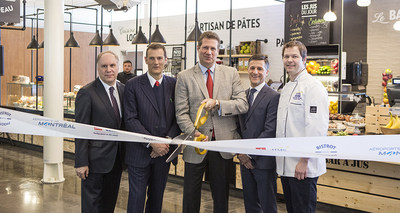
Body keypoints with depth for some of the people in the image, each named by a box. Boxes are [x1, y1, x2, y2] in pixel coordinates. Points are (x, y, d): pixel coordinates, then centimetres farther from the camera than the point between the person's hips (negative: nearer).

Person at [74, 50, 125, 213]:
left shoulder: (123, 89, 6)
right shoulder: (86, 93, -12)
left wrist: (126, 153, 8)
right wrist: (81, 162, -16)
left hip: (117, 157, 6)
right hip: (96, 158, -6)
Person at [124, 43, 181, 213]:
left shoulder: (174, 84, 4)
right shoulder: (133, 85, -5)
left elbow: (178, 117, 3)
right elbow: (131, 120, -9)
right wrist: (152, 142, -17)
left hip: (164, 151, 3)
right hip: (139, 153, -3)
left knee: (157, 197, 15)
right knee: (137, 197, 3)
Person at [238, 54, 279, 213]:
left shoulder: (273, 97, -10)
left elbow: (270, 131, -16)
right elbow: (239, 126, 12)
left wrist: (249, 153, -15)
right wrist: (240, 153, -1)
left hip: (263, 160, -6)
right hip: (245, 159, 6)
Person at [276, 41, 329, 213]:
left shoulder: (313, 86, -11)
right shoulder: (286, 88, 17)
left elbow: (317, 127, -19)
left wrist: (304, 160, -21)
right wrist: (280, 159, 15)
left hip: (303, 167, -8)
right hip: (285, 165, 8)